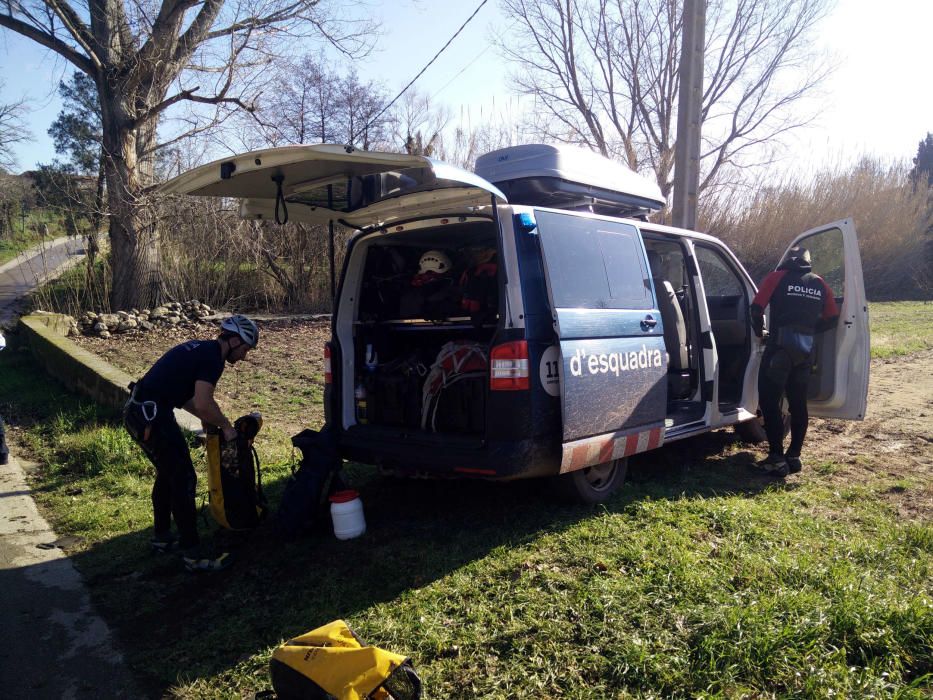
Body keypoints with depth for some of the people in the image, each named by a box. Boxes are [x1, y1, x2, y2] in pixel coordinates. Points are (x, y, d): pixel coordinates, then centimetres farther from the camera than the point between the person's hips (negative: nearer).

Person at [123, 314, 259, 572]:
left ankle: (161, 536, 36)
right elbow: (203, 404, -24)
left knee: (167, 473, 23)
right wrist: (226, 425, -7)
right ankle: (193, 554, 3)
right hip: (151, 417, -10)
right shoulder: (212, 358, -13)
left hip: (137, 413, 10)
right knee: (183, 479, -4)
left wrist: (207, 418, 20)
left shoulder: (200, 349, 17)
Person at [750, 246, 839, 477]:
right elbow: (832, 318, 13)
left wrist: (759, 331, 12)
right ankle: (794, 456, 17)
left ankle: (777, 459, -3)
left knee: (769, 402, 0)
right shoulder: (820, 284, 13)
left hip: (779, 348, -5)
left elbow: (757, 307, -5)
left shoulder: (777, 277, 2)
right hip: (805, 351, 5)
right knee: (798, 404, 13)